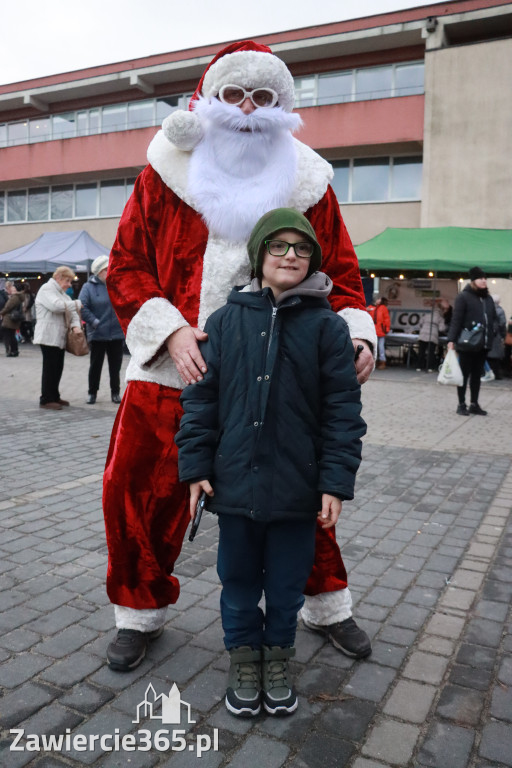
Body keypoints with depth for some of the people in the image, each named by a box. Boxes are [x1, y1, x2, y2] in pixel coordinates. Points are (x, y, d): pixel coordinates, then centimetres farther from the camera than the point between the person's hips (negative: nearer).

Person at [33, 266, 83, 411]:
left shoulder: (61, 292, 22)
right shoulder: (46, 289, -7)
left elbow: (72, 311, 11)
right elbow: (56, 306, -24)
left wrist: (76, 325, -8)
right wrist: (75, 304, -13)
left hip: (59, 337, 9)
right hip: (48, 337, -9)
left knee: (58, 368, 12)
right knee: (50, 368, -6)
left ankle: (54, 397, 22)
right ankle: (46, 400, 0)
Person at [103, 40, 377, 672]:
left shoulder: (307, 183, 5)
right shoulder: (167, 172, 2)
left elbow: (340, 273, 8)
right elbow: (125, 265, 2)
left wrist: (356, 335, -11)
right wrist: (169, 330, -14)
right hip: (173, 372, 0)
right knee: (137, 490, 4)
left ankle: (326, 606, 35)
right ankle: (140, 612, 30)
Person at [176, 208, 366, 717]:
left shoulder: (327, 325, -3)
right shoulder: (226, 319, 0)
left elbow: (342, 409, -4)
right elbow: (201, 398, 2)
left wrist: (336, 482, -8)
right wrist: (196, 466, -2)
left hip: (297, 487, -1)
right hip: (236, 481, 1)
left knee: (287, 582, 16)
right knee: (238, 579, 17)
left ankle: (278, 656, 40)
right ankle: (244, 655, 39)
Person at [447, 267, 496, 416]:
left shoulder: (488, 299, 14)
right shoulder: (463, 297, -6)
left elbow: (493, 319, 16)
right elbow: (456, 320, -11)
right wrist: (451, 340, -17)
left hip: (483, 344, 6)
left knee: (477, 374, 11)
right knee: (464, 374, 3)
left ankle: (474, 404, 19)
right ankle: (461, 405, 11)